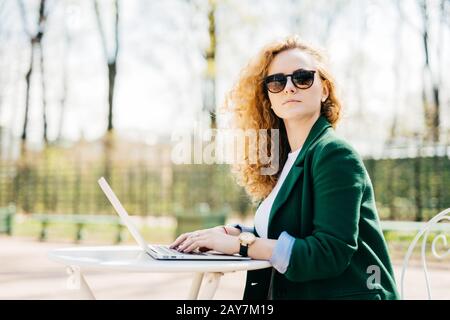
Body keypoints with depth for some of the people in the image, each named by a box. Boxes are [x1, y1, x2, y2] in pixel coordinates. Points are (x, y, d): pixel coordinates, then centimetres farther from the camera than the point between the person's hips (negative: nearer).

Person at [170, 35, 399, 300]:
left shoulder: (334, 155, -14)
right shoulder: (286, 158, 10)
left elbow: (329, 253, -22)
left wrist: (238, 243, -19)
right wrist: (230, 233, -2)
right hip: (290, 292, 7)